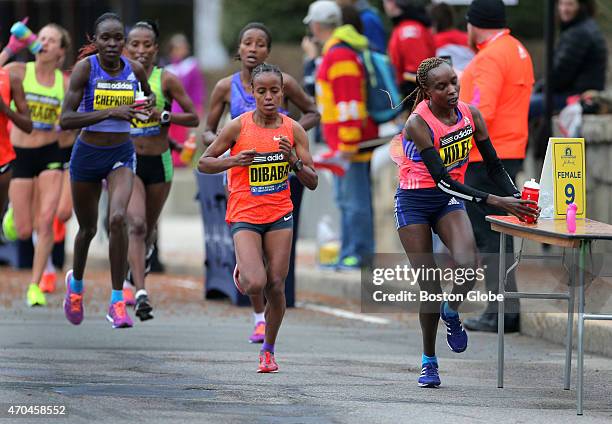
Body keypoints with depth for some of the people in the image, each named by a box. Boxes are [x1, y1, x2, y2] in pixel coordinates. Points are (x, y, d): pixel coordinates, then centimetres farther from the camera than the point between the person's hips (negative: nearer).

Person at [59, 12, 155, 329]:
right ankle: (76, 282, 47)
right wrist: (111, 112, -29)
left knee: (118, 219, -23)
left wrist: (149, 103, -4)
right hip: (87, 153, -1)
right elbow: (66, 119, -22)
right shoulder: (85, 68, -15)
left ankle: (117, 302, -16)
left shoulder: (135, 69, -5)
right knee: (88, 228, 15)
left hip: (121, 154, 1)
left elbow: (148, 94, 20)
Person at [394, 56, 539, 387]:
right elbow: (442, 180, -29)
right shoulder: (418, 123, -23)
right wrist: (494, 201, -35)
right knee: (429, 287, -5)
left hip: (450, 200, 4)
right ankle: (429, 361, 14)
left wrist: (516, 198, -14)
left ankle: (451, 312, 7)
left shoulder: (470, 115, -6)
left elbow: (493, 165, 3)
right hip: (414, 202, -3)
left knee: (468, 265, -25)